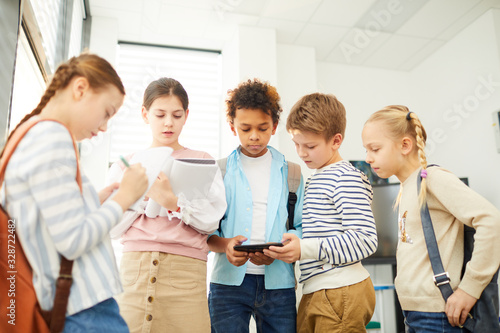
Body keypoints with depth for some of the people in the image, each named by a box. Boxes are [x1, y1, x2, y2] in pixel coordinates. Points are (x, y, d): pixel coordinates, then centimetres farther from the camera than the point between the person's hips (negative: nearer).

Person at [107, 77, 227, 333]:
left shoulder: (201, 161, 11)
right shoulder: (125, 164, 15)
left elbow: (210, 221, -1)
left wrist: (172, 201, -16)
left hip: (185, 269, -1)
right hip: (134, 265, 1)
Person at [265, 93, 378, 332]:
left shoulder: (347, 178, -12)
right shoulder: (314, 179, 17)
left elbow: (364, 239, -20)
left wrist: (305, 249, -25)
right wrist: (287, 249, 6)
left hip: (341, 294, -8)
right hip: (315, 293, 9)